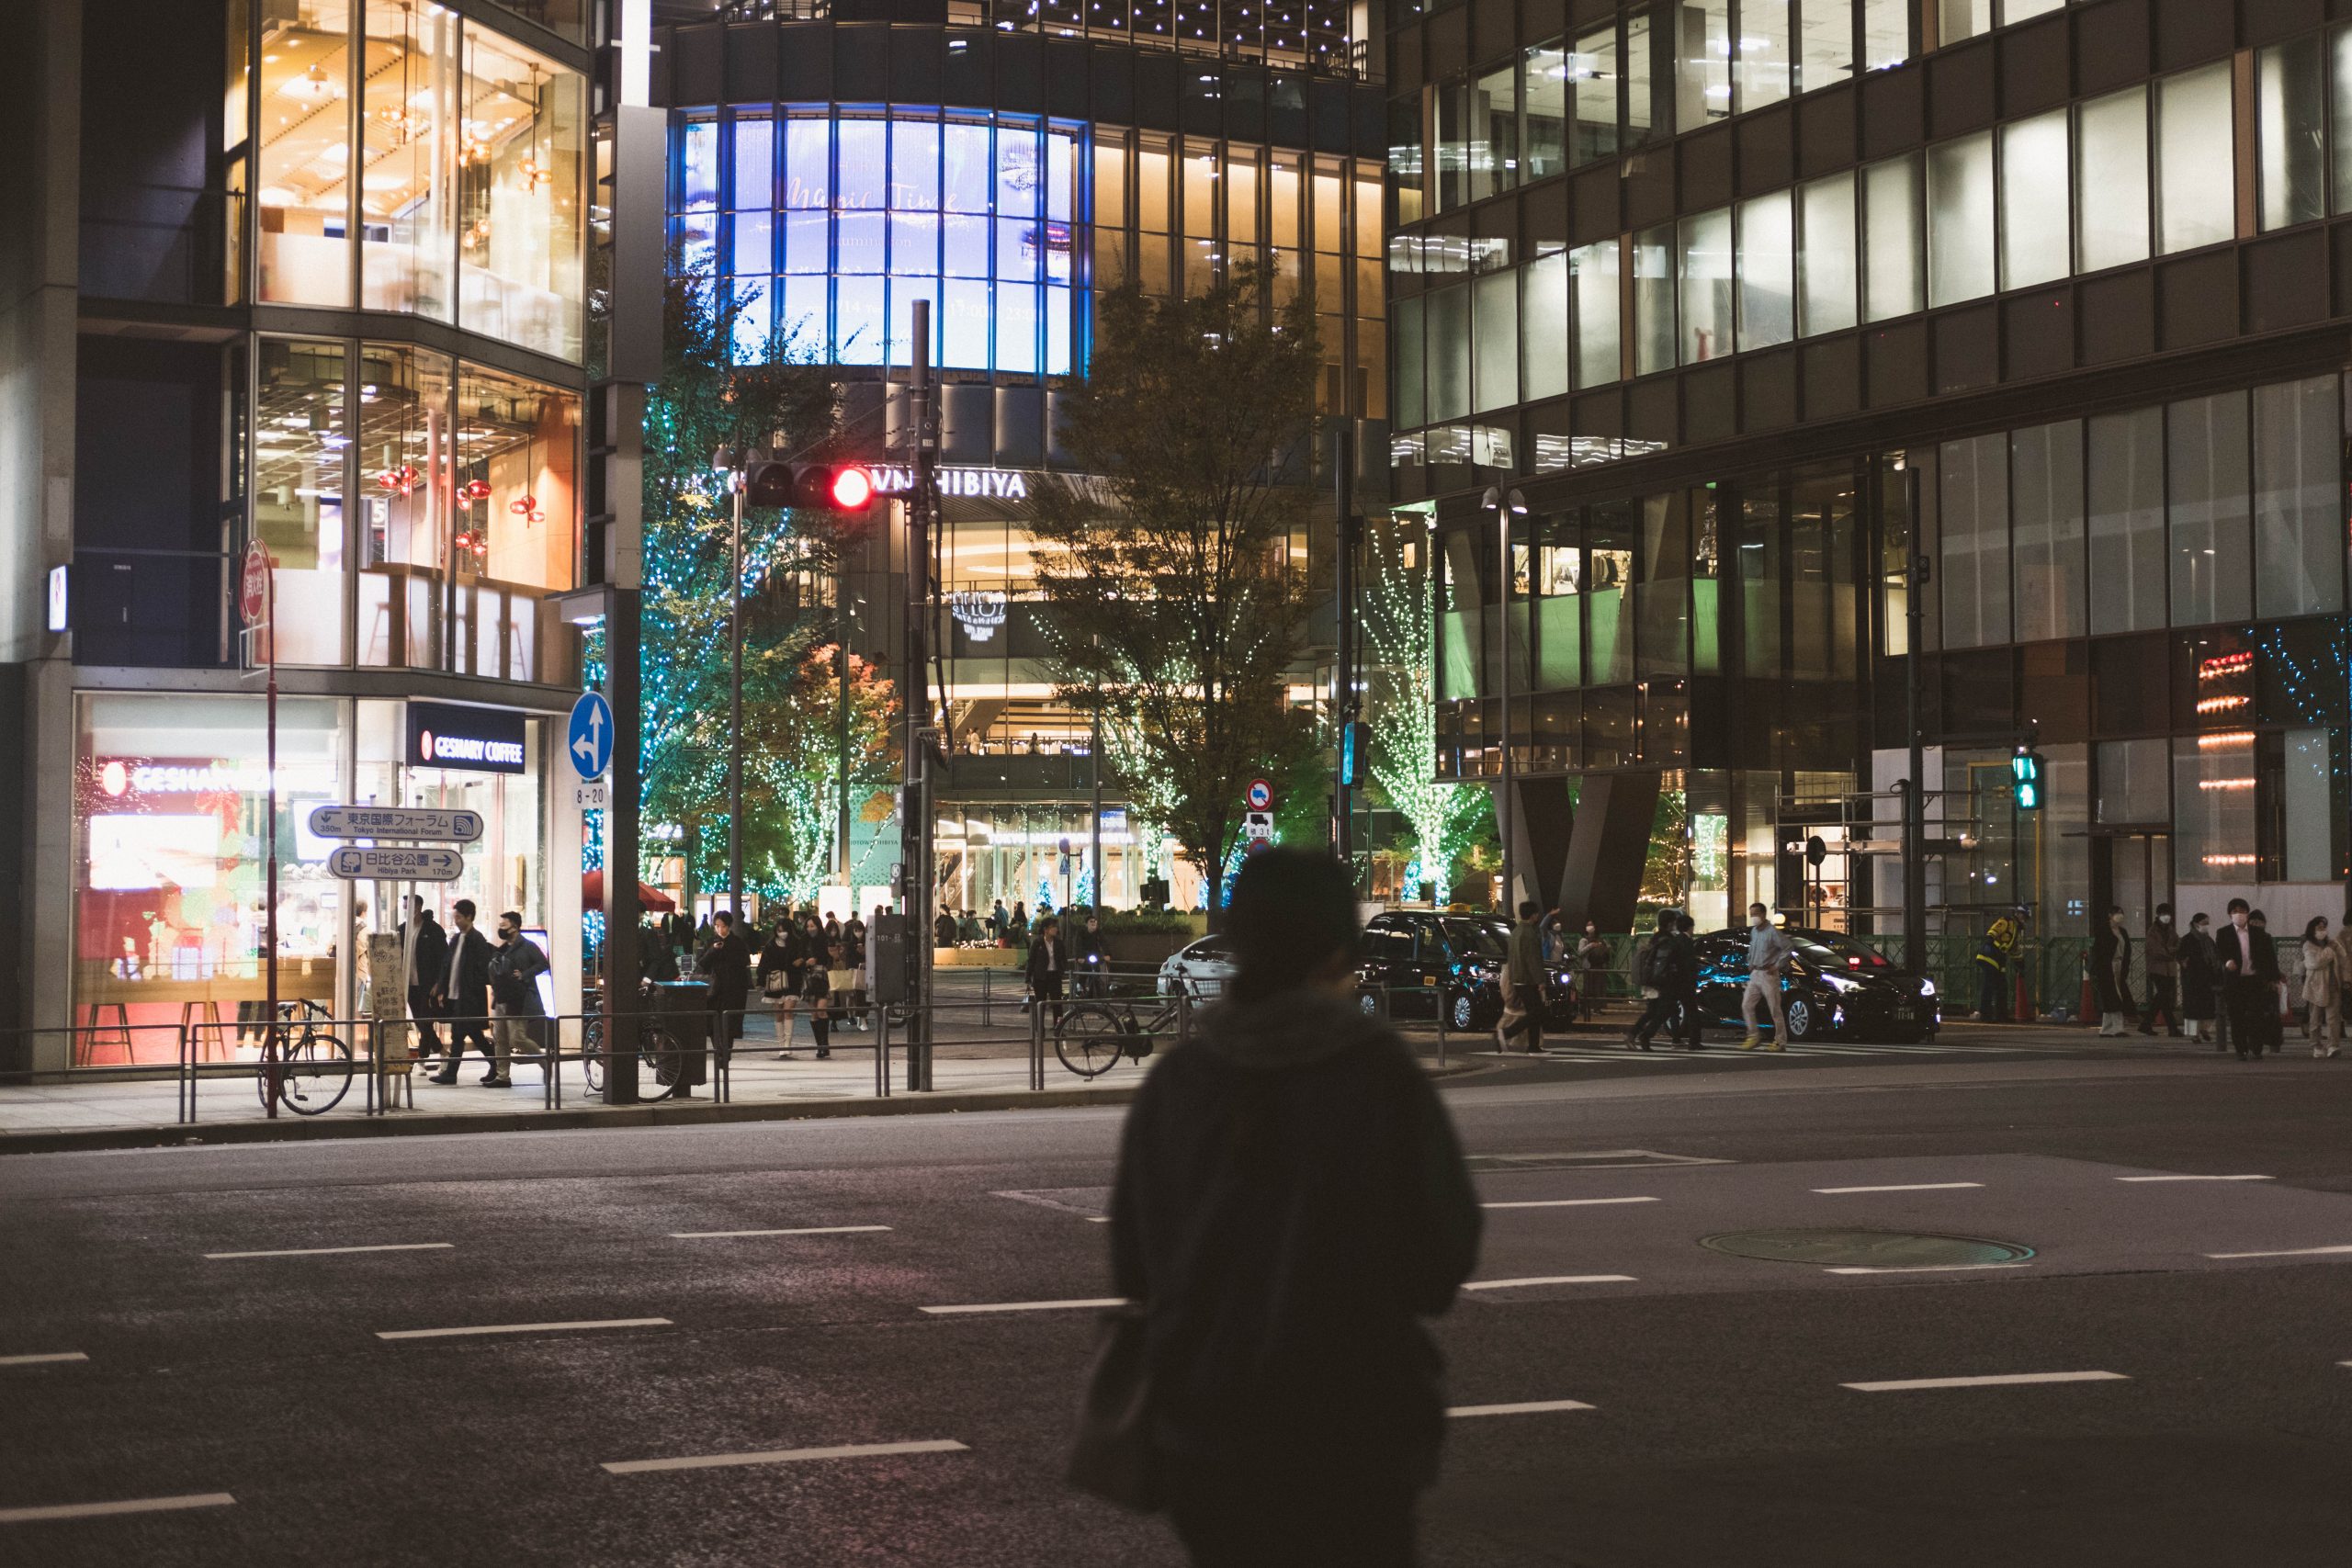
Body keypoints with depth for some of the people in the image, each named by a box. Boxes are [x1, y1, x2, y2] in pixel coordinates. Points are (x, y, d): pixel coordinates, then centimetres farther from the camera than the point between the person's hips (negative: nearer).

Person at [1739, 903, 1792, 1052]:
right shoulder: (1754, 931, 11)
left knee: (1775, 1009, -2)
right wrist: (1750, 963, 15)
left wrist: (1777, 966, -16)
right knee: (1746, 1005, 1)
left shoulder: (1772, 932, -13)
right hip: (1755, 974, 8)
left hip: (1768, 974, -8)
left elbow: (1789, 947, -16)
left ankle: (1780, 1042, 5)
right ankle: (1753, 1036, 8)